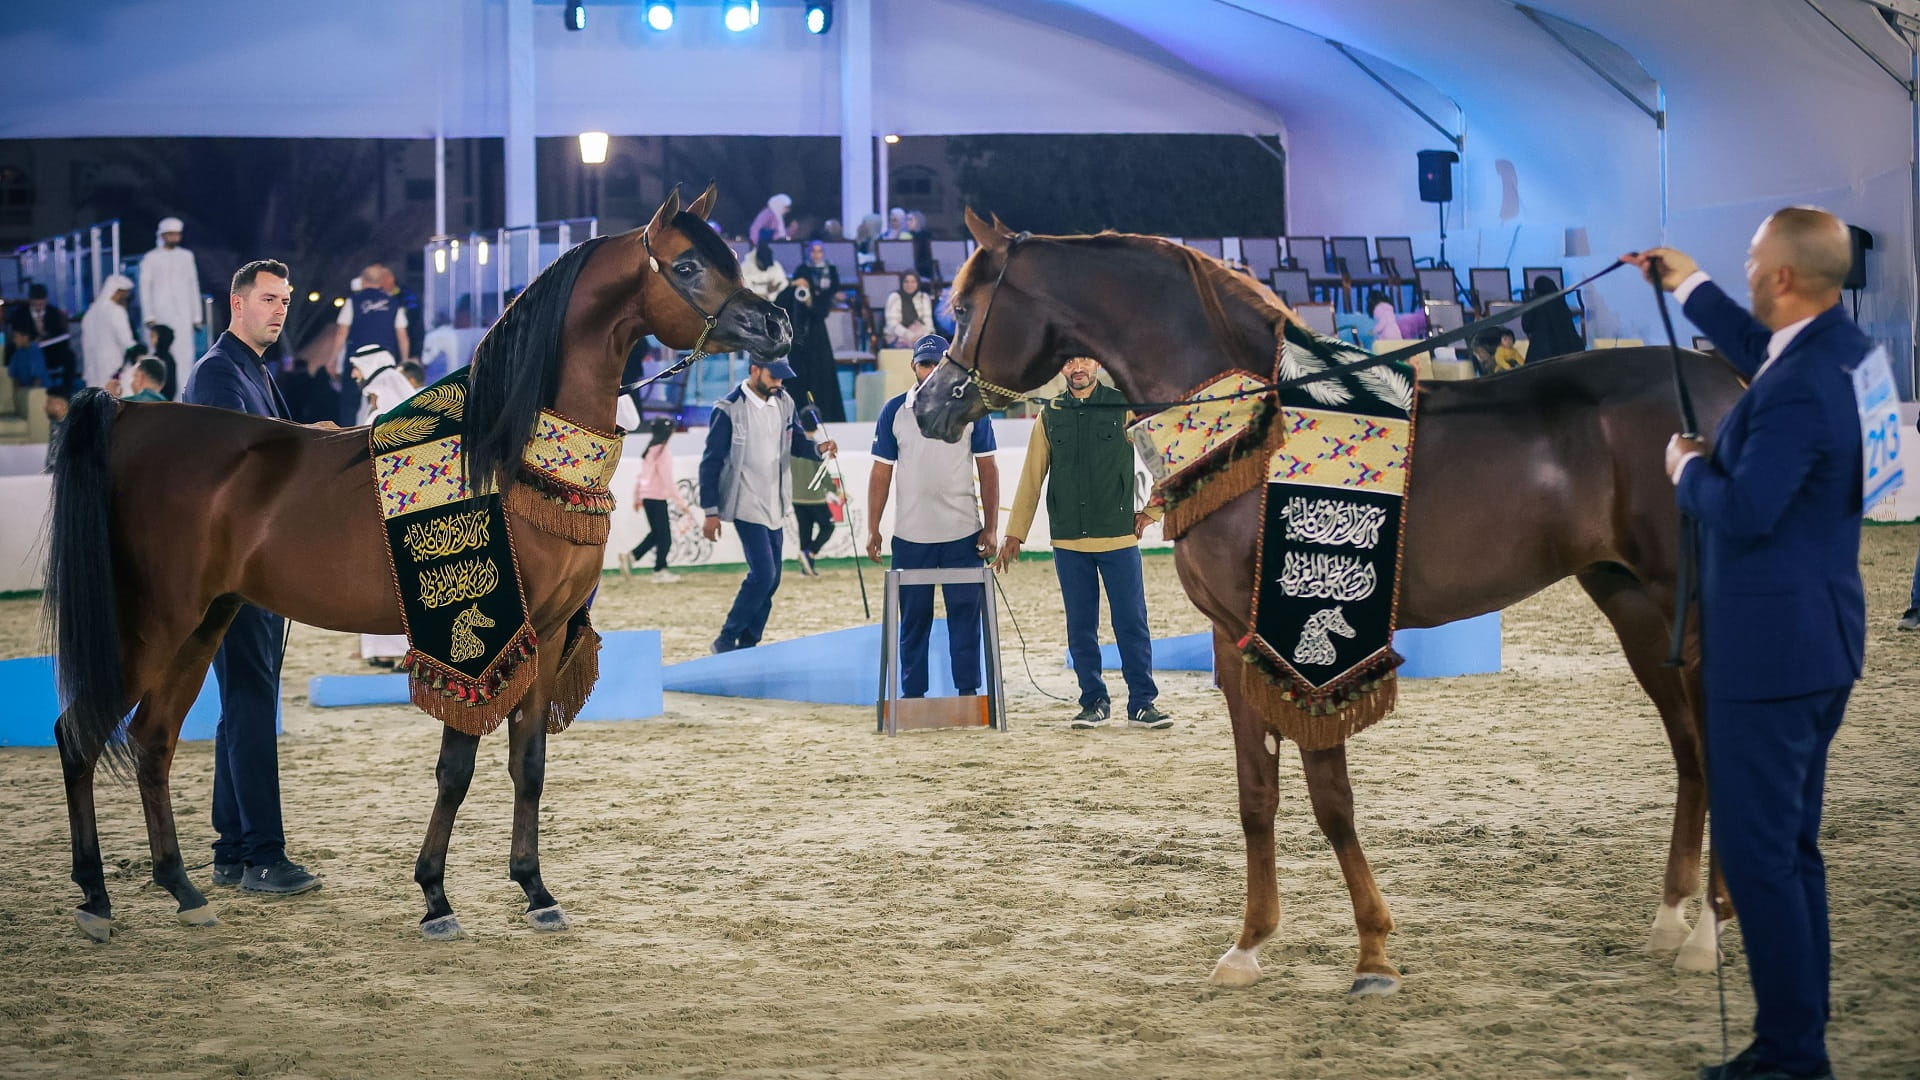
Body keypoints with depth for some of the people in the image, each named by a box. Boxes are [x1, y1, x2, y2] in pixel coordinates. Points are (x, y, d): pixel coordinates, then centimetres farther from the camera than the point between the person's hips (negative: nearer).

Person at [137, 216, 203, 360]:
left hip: (183, 315, 2)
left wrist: (196, 316, 11)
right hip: (161, 314, -2)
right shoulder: (151, 258, 4)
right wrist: (149, 316, -4)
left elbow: (193, 286, 15)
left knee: (185, 352, -5)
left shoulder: (186, 256, 13)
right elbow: (145, 288, 3)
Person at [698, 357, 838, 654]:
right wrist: (711, 511, -10)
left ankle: (747, 646, 15)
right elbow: (711, 462, -9)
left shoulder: (784, 403, 5)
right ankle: (726, 641, -3)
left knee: (770, 580, 7)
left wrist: (818, 448, -7)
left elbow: (796, 441, 16)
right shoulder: (729, 409, -12)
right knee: (763, 574, -15)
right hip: (747, 506, -7)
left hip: (775, 506, 7)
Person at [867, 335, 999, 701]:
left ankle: (968, 691, 6)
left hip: (963, 534, -1)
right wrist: (872, 530, 2)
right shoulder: (894, 412, 4)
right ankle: (912, 694, 12)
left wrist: (991, 528, -1)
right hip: (910, 535, 1)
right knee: (913, 619, 5)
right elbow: (881, 472, 6)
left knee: (966, 614, 0)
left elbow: (988, 470, 5)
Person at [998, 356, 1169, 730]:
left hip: (1119, 538, -2)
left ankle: (1142, 704, 5)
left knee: (1132, 624, -2)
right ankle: (1094, 702, 14)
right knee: (1081, 627, 5)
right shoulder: (1050, 416, 8)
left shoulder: (1126, 408, 0)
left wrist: (1153, 510, 4)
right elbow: (1031, 478, 11)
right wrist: (1015, 534, 9)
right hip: (1069, 542, 2)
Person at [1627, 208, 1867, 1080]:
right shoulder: (1839, 348, 6)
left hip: (1771, 647, -10)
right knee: (1790, 846, 17)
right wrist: (1688, 287, 36)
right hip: (1814, 643, 10)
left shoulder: (1800, 389, -24)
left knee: (1755, 849, -4)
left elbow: (1744, 511, -28)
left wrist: (1688, 468, -8)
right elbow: (1759, 349, 29)